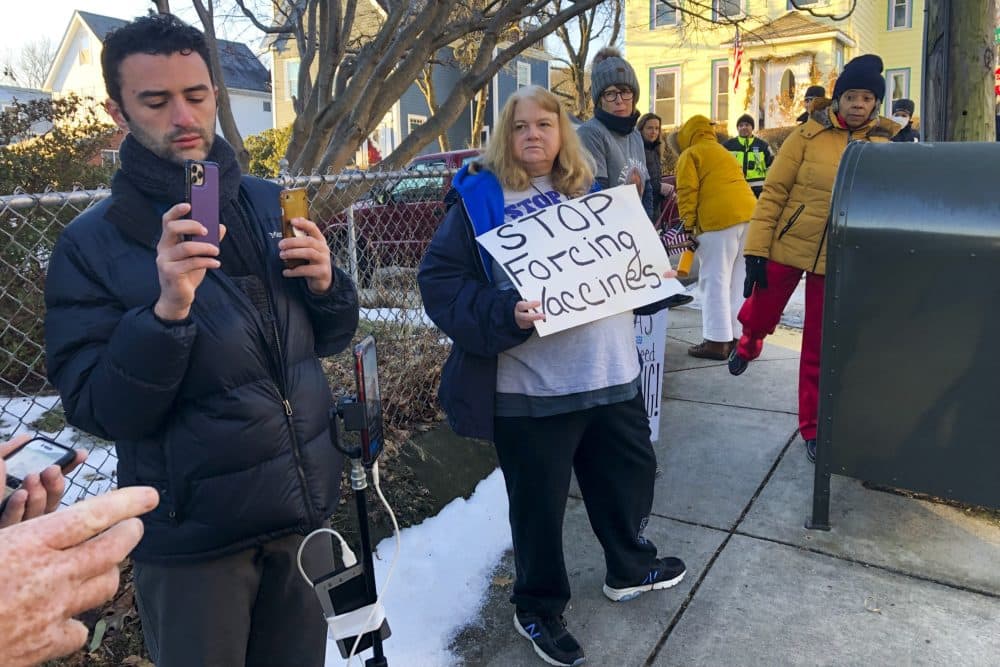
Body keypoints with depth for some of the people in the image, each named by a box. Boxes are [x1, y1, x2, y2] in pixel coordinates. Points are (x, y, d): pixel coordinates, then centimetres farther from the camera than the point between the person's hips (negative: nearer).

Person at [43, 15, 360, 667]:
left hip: (305, 505, 4)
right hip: (193, 534, -3)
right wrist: (167, 310, -30)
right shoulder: (90, 245, -11)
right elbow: (101, 412, -14)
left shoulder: (273, 204, 1)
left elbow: (330, 338, 8)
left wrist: (326, 283, -14)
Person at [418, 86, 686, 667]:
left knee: (630, 474, 21)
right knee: (539, 502, 9)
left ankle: (630, 568, 49)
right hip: (530, 389, -6)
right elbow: (440, 282, -13)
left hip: (612, 375, 6)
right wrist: (503, 314, -27)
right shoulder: (481, 198, -6)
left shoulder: (588, 192, 11)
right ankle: (539, 608, 33)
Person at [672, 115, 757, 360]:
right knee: (739, 281, 11)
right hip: (749, 212, 8)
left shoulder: (689, 155, 7)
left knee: (715, 281, -4)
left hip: (720, 218, -8)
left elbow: (687, 192, -6)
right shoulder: (722, 151, 30)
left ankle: (717, 341, -4)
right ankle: (738, 337, 17)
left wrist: (688, 225, -3)